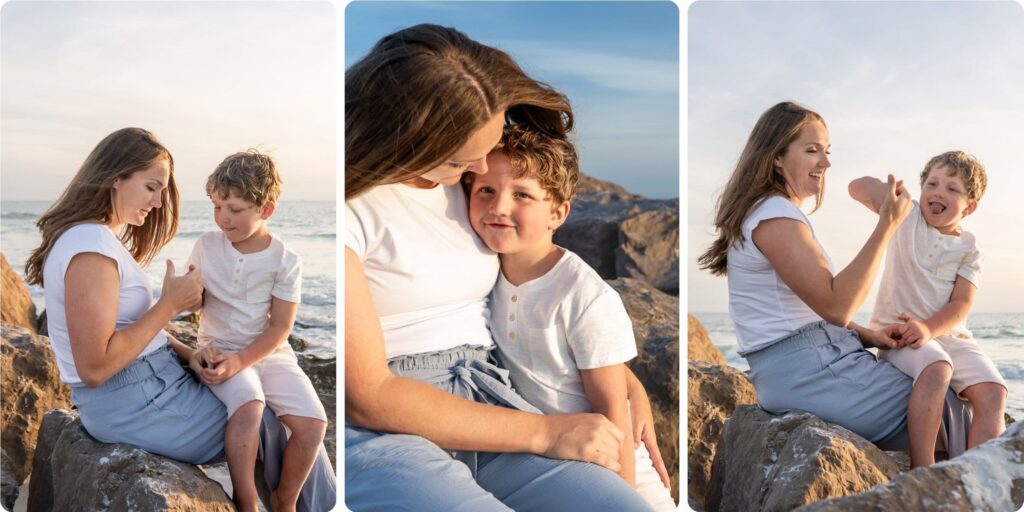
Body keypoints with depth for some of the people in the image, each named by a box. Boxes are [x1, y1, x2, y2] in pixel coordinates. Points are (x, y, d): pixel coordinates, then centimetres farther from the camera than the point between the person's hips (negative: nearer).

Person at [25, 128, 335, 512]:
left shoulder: (104, 239, 12)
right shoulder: (91, 248, -20)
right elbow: (94, 367, -24)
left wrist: (188, 353, -2)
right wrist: (169, 305, -19)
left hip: (151, 386, 10)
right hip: (135, 407, -10)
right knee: (283, 430, -3)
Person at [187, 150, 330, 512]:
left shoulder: (285, 261, -7)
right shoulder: (206, 246, -2)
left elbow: (280, 328, -8)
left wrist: (238, 361, -19)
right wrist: (202, 346, -16)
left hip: (269, 352, 1)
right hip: (220, 349, -1)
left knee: (314, 421, -18)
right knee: (249, 406, -33)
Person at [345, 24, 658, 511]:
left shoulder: (469, 177, 12)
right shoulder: (354, 204, -9)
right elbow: (367, 397, -13)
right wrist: (543, 432, -12)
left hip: (486, 404, 5)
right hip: (377, 432, -5)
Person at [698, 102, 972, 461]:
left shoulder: (779, 211, 18)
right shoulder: (774, 215, -14)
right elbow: (836, 305, -21)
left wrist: (866, 335, 2)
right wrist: (887, 225, -20)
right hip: (803, 372, -10)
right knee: (941, 410, -7)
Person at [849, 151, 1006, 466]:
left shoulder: (968, 249, 9)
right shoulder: (908, 218, 7)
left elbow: (961, 304, -3)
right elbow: (859, 189, -5)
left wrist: (928, 328, -21)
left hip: (949, 334, 4)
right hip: (899, 331, -4)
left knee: (993, 392, -18)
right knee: (937, 367, -35)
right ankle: (921, 467, -35)